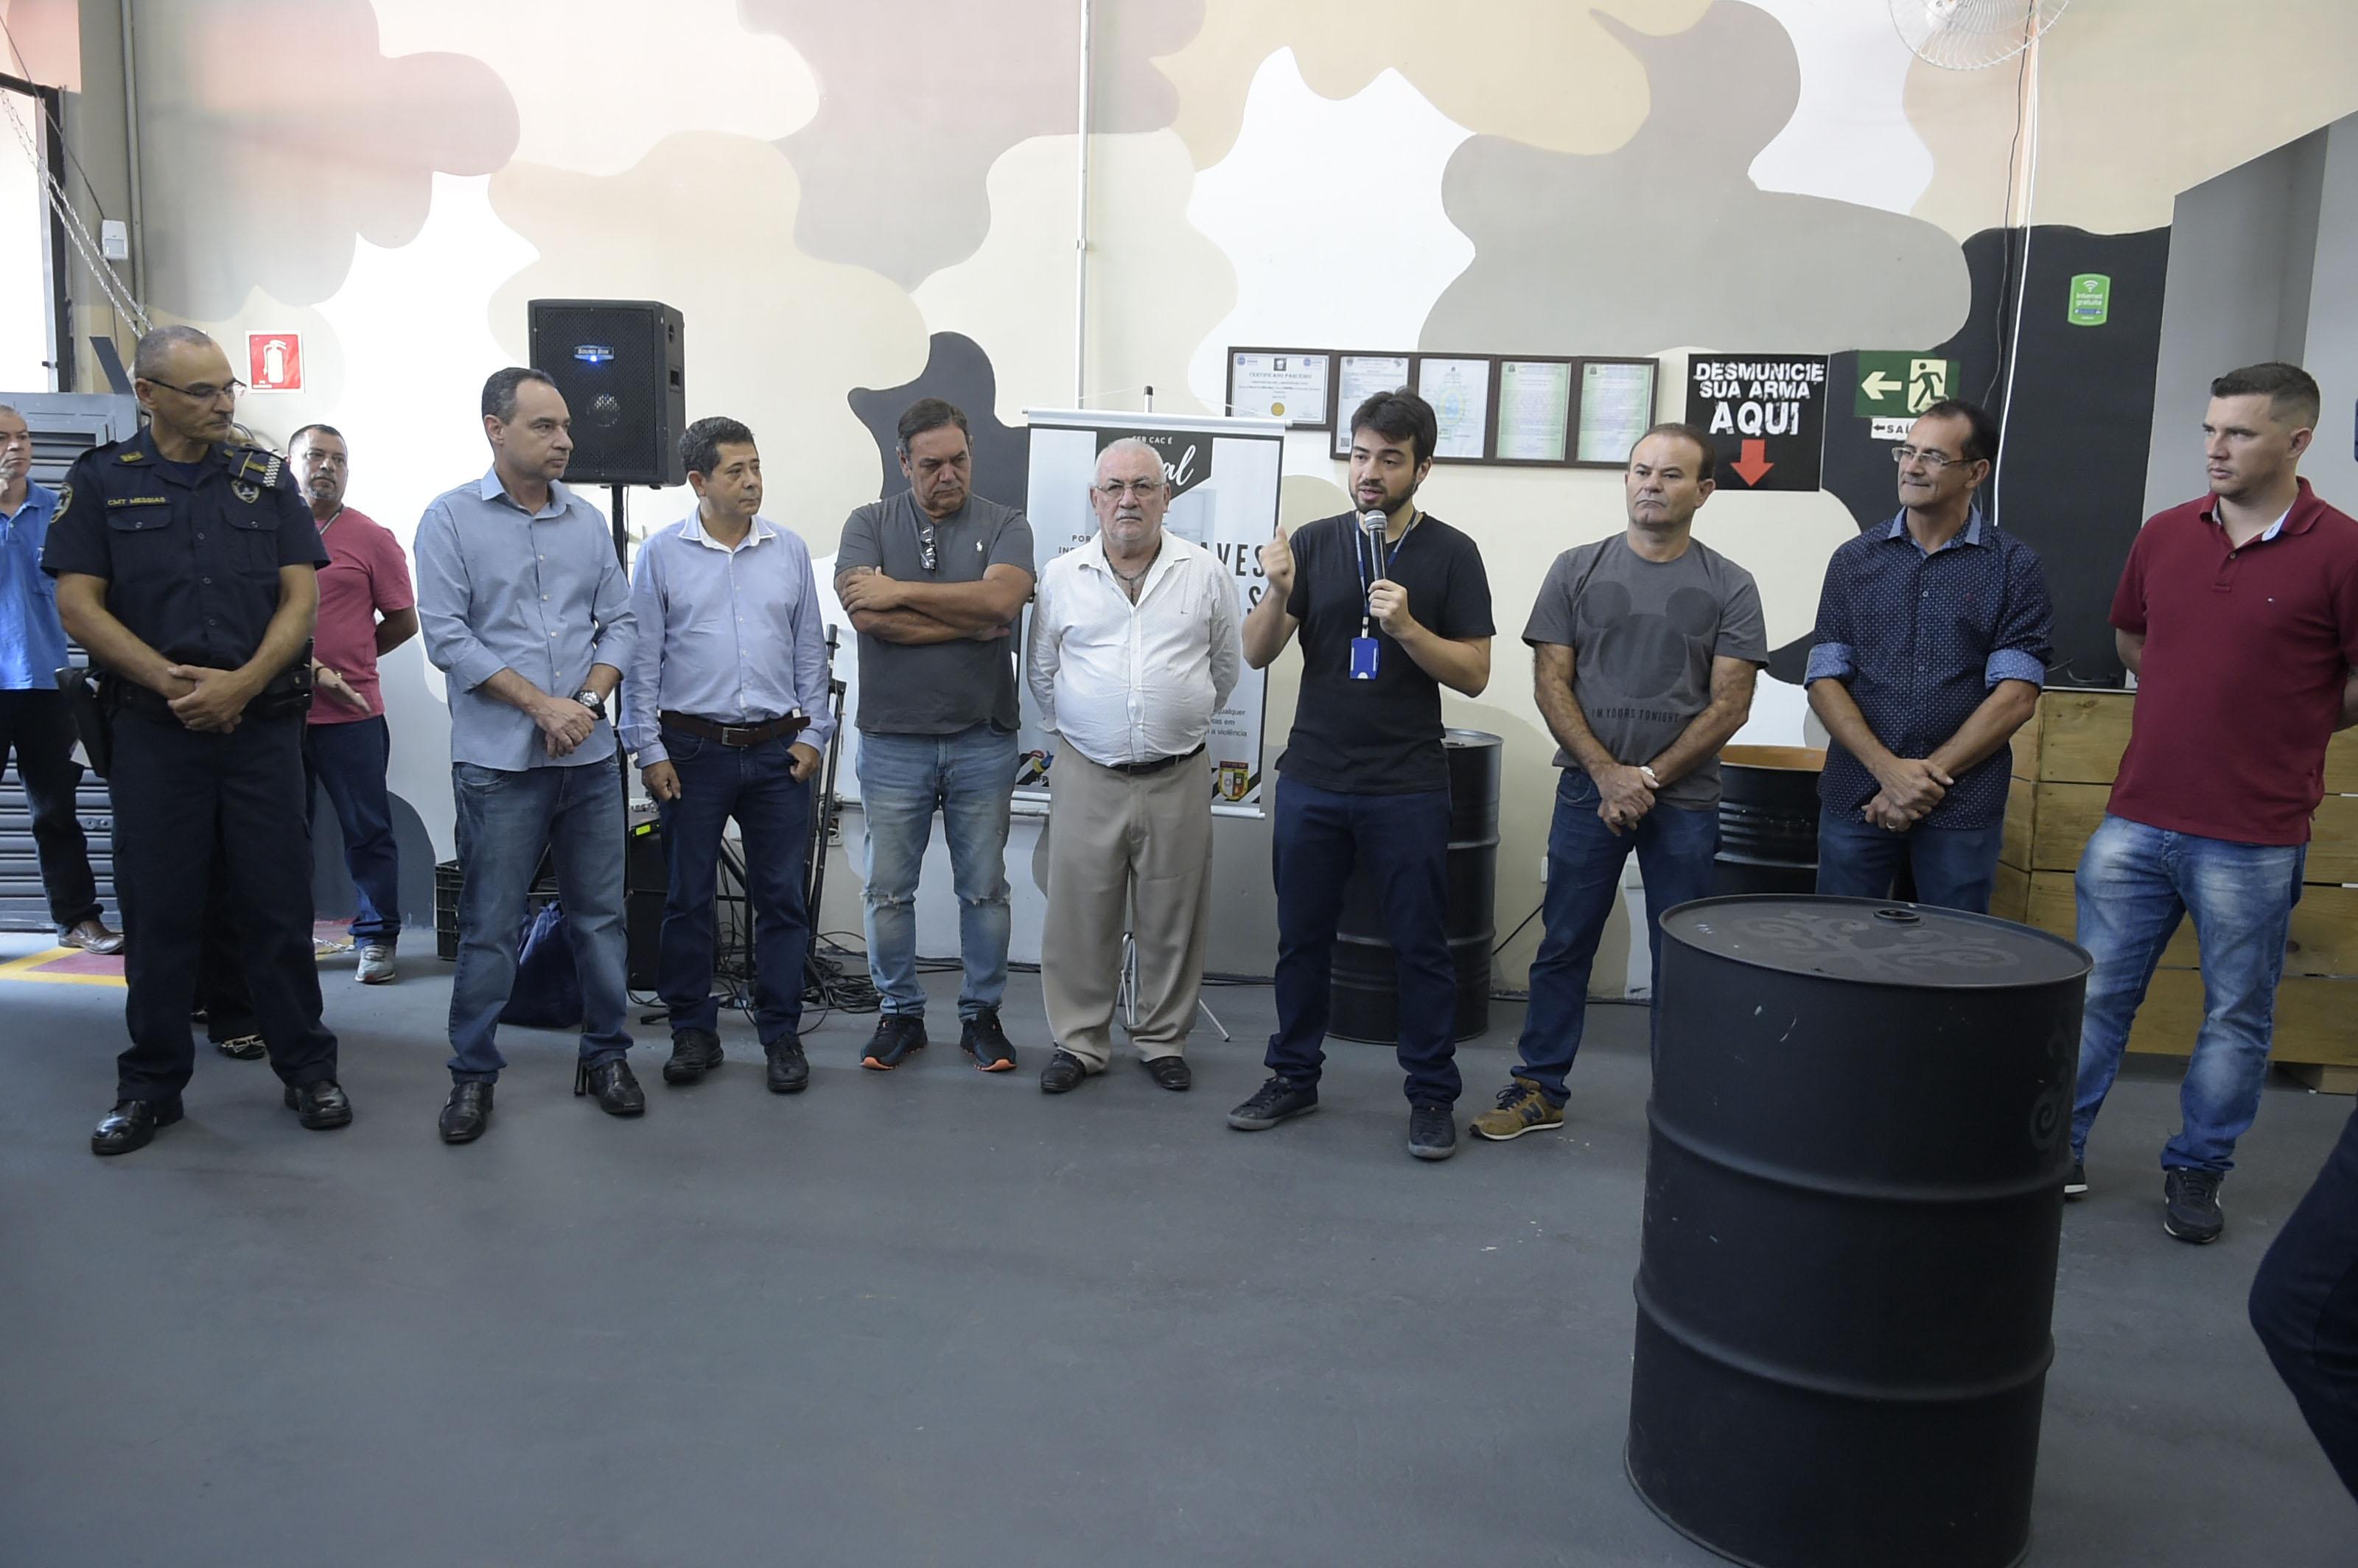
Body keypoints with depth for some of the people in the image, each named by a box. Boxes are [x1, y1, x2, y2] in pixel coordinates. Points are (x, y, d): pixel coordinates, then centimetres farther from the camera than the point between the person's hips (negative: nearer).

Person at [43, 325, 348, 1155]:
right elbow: (79, 605, -2)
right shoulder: (100, 481, 5)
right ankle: (152, 1085, 18)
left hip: (263, 724, 1)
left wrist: (240, 684, -12)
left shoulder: (265, 478, 8)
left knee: (279, 901, 4)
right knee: (158, 909, 6)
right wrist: (173, 682, -12)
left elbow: (300, 596, 1)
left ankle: (307, 1070, 14)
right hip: (154, 729, 0)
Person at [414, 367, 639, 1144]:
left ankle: (607, 1056, 23)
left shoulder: (588, 521, 10)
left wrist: (589, 702, -6)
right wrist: (542, 704, -13)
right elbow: (447, 635, -8)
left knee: (601, 914, 9)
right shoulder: (451, 518, -1)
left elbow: (619, 621, 10)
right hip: (499, 761, -4)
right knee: (489, 926, 2)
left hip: (589, 756, 4)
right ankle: (473, 1073, 17)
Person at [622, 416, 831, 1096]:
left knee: (781, 897, 3)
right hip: (692, 749, -1)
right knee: (687, 897, 7)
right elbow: (642, 657, 2)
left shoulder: (789, 550, 7)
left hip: (777, 749, 1)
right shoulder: (662, 554, 1)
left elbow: (810, 650, 11)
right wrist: (649, 749, -3)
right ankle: (693, 1032, 20)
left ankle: (782, 1034, 14)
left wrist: (813, 733, 3)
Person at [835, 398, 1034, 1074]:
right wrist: (970, 622, -12)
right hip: (893, 741, 0)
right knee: (888, 889, 7)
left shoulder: (1004, 526, 2)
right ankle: (899, 1013, 23)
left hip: (983, 742, 0)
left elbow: (1001, 598, -19)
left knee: (984, 888, 9)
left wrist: (900, 592, -14)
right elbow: (867, 616, -14)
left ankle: (981, 1014, 23)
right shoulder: (870, 524, 2)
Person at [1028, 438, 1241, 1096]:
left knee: (1173, 918, 8)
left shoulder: (1207, 575, 1)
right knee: (1080, 916, 6)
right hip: (1086, 777, 0)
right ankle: (1079, 1041, 20)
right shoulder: (1061, 577, 3)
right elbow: (1042, 676, 13)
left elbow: (1224, 670, 12)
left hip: (1178, 777, 0)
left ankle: (1163, 1039, 24)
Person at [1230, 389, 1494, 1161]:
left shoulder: (1450, 554, -1)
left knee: (1421, 945, 5)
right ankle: (1293, 1077, 26)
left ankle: (1432, 1093, 17)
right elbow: (1257, 654, 2)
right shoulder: (1314, 542, 5)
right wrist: (1278, 593, -17)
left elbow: (1474, 673, -4)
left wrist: (1406, 627, -19)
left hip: (1407, 789, -2)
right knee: (1302, 937, 12)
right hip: (1312, 779, 3)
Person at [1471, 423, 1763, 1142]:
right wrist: (1608, 773, -10)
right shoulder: (1578, 570, 4)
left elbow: (1730, 704, -3)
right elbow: (1551, 684, 0)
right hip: (1589, 790, 1)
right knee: (1564, 947, 7)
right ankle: (1538, 1089, 18)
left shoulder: (1729, 587, 2)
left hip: (1685, 798, 0)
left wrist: (1650, 777, -10)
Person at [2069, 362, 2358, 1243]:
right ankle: (2059, 1148, 26)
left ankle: (2198, 1171, 26)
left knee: (2237, 1014, 10)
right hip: (2136, 819, 4)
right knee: (2095, 993, 12)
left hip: (2253, 838, -4)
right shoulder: (2163, 536, 4)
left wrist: (2285, 728, 4)